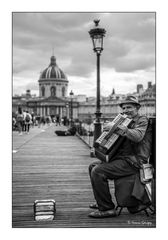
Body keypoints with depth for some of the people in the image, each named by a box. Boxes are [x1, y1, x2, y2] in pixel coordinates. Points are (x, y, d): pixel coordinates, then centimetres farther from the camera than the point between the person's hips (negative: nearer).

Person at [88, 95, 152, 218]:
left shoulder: (142, 120, -5)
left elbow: (138, 136, -27)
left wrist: (118, 127, -28)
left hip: (133, 162, -10)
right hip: (123, 158, 10)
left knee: (98, 171, -22)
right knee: (93, 166, 15)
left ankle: (107, 209, -13)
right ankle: (102, 201, 24)